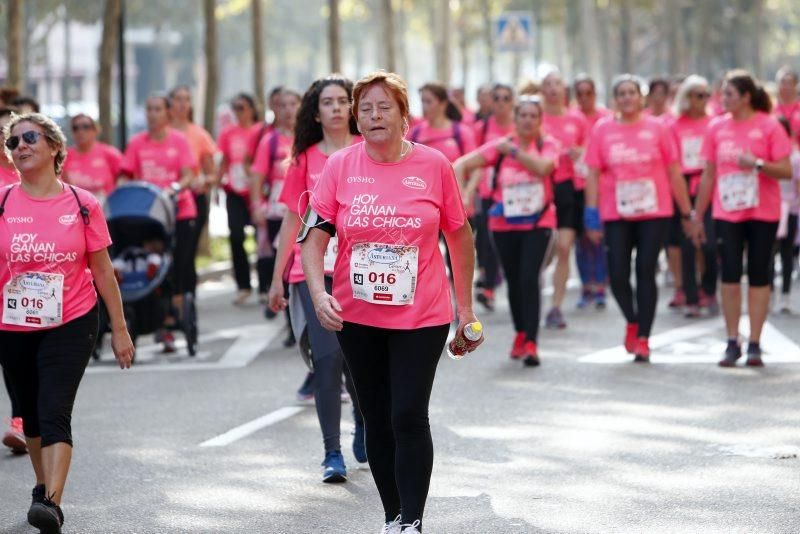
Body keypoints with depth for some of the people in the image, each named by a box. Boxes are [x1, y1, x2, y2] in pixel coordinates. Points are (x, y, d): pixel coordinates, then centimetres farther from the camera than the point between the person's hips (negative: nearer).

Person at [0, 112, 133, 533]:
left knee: (54, 411, -16)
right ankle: (43, 485, 36)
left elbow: (102, 270, 3)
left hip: (70, 325, -2)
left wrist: (119, 330, 6)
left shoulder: (82, 205, -4)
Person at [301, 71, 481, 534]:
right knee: (377, 421, 10)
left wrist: (466, 307, 7)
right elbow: (315, 237, -3)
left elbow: (460, 235, 5)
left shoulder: (434, 165, -4)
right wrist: (319, 294, -19)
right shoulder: (340, 167, -2)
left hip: (422, 316, -2)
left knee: (409, 417, -11)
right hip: (357, 317, 2)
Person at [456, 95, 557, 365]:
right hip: (504, 224, 2)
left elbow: (542, 167, -25)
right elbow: (463, 164, -9)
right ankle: (521, 334, 31)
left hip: (538, 224, -2)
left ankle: (531, 343, -15)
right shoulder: (500, 146, 0)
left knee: (530, 279, -16)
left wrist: (513, 150, -17)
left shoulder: (548, 145, -3)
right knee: (514, 281, 11)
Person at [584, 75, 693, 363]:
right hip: (616, 216, 1)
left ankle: (643, 338, 4)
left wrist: (686, 212, 6)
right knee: (617, 275, -2)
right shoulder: (602, 130, 2)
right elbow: (593, 174, 3)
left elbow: (674, 172, 5)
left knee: (646, 273, -3)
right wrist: (592, 215, -3)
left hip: (654, 213, -1)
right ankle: (633, 322, 26)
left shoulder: (657, 128, 1)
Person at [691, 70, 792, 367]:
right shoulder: (717, 128, 5)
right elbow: (708, 175, 11)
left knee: (759, 277, 2)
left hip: (762, 214, -3)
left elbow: (786, 171, -8)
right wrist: (697, 216, 11)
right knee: (730, 276, -2)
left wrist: (758, 164, -24)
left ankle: (754, 345, 7)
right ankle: (732, 344, 5)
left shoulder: (769, 126, -5)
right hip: (726, 214, 3)